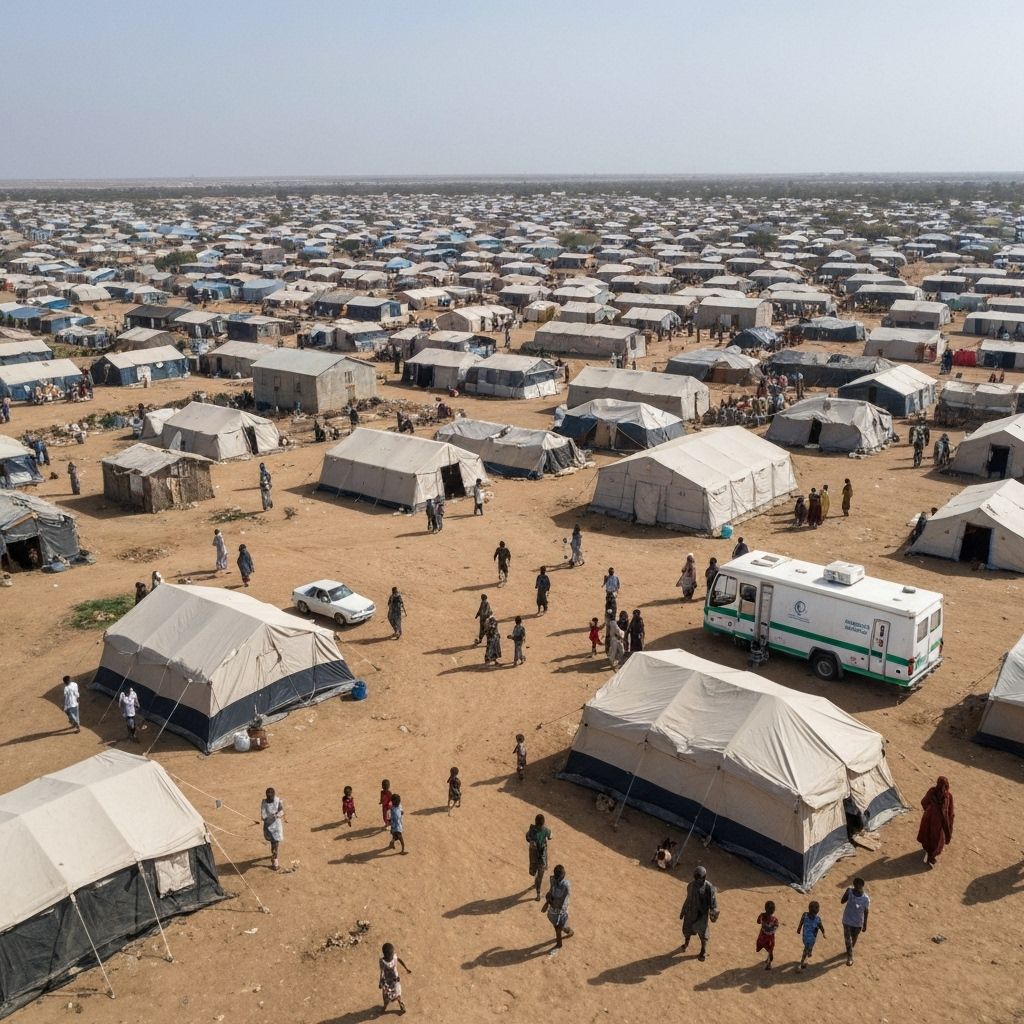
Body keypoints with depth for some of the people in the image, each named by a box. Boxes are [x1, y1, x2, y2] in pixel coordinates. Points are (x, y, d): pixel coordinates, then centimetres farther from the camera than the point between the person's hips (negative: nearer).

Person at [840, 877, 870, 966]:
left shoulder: (866, 898, -22)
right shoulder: (850, 892, -20)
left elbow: (866, 911, -8)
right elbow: (842, 901, -13)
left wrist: (865, 924, 0)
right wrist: (846, 893, -29)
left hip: (858, 923, 1)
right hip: (847, 921, -1)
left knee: (854, 940, 22)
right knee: (848, 939, 4)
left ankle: (849, 951, 51)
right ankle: (850, 957, 24)